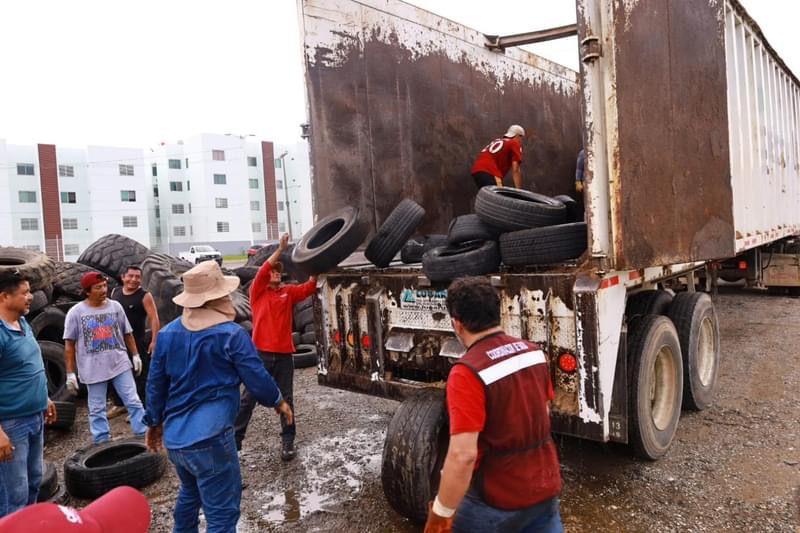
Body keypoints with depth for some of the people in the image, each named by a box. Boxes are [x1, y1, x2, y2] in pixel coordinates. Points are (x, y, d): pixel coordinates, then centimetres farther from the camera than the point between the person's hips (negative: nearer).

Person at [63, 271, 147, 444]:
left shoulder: (115, 306, 1)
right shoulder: (76, 312, -7)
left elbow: (127, 333, 11)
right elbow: (69, 344, -4)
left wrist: (135, 355, 10)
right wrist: (70, 373, -6)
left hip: (120, 364, 2)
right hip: (93, 369, -2)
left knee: (133, 402, 5)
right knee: (97, 409, 10)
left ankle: (145, 436, 14)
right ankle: (102, 444, 23)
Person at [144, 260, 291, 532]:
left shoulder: (166, 334, 3)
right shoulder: (232, 335, -13)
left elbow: (155, 384, 9)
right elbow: (257, 379, -8)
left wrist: (154, 422, 23)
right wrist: (278, 401, 11)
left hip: (174, 437, 7)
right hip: (210, 437, -7)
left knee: (190, 492, 31)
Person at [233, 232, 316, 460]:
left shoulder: (289, 292, 9)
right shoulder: (257, 291, 2)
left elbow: (309, 287, -6)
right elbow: (262, 271, -15)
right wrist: (280, 249, -23)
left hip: (284, 354, 2)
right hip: (261, 353, -2)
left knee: (286, 398, 9)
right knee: (248, 398, 6)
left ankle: (288, 441, 19)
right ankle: (235, 438, 18)